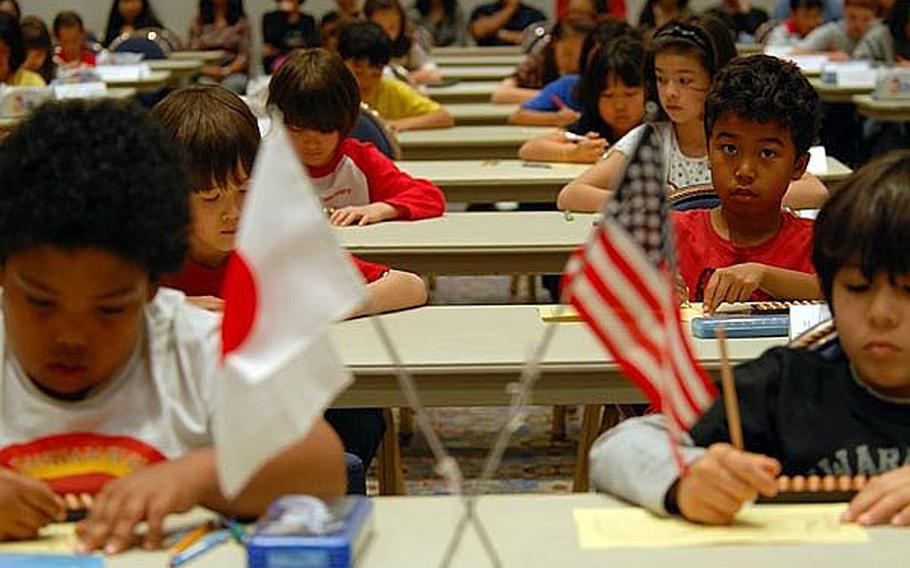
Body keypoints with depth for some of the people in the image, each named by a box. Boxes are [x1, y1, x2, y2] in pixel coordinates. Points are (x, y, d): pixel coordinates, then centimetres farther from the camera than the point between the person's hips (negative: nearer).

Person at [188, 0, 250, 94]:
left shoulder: (241, 21, 7)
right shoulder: (198, 21, 11)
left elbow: (244, 56, 2)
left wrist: (225, 71, -15)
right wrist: (208, 69, -13)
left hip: (234, 73, -1)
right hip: (206, 76, 1)